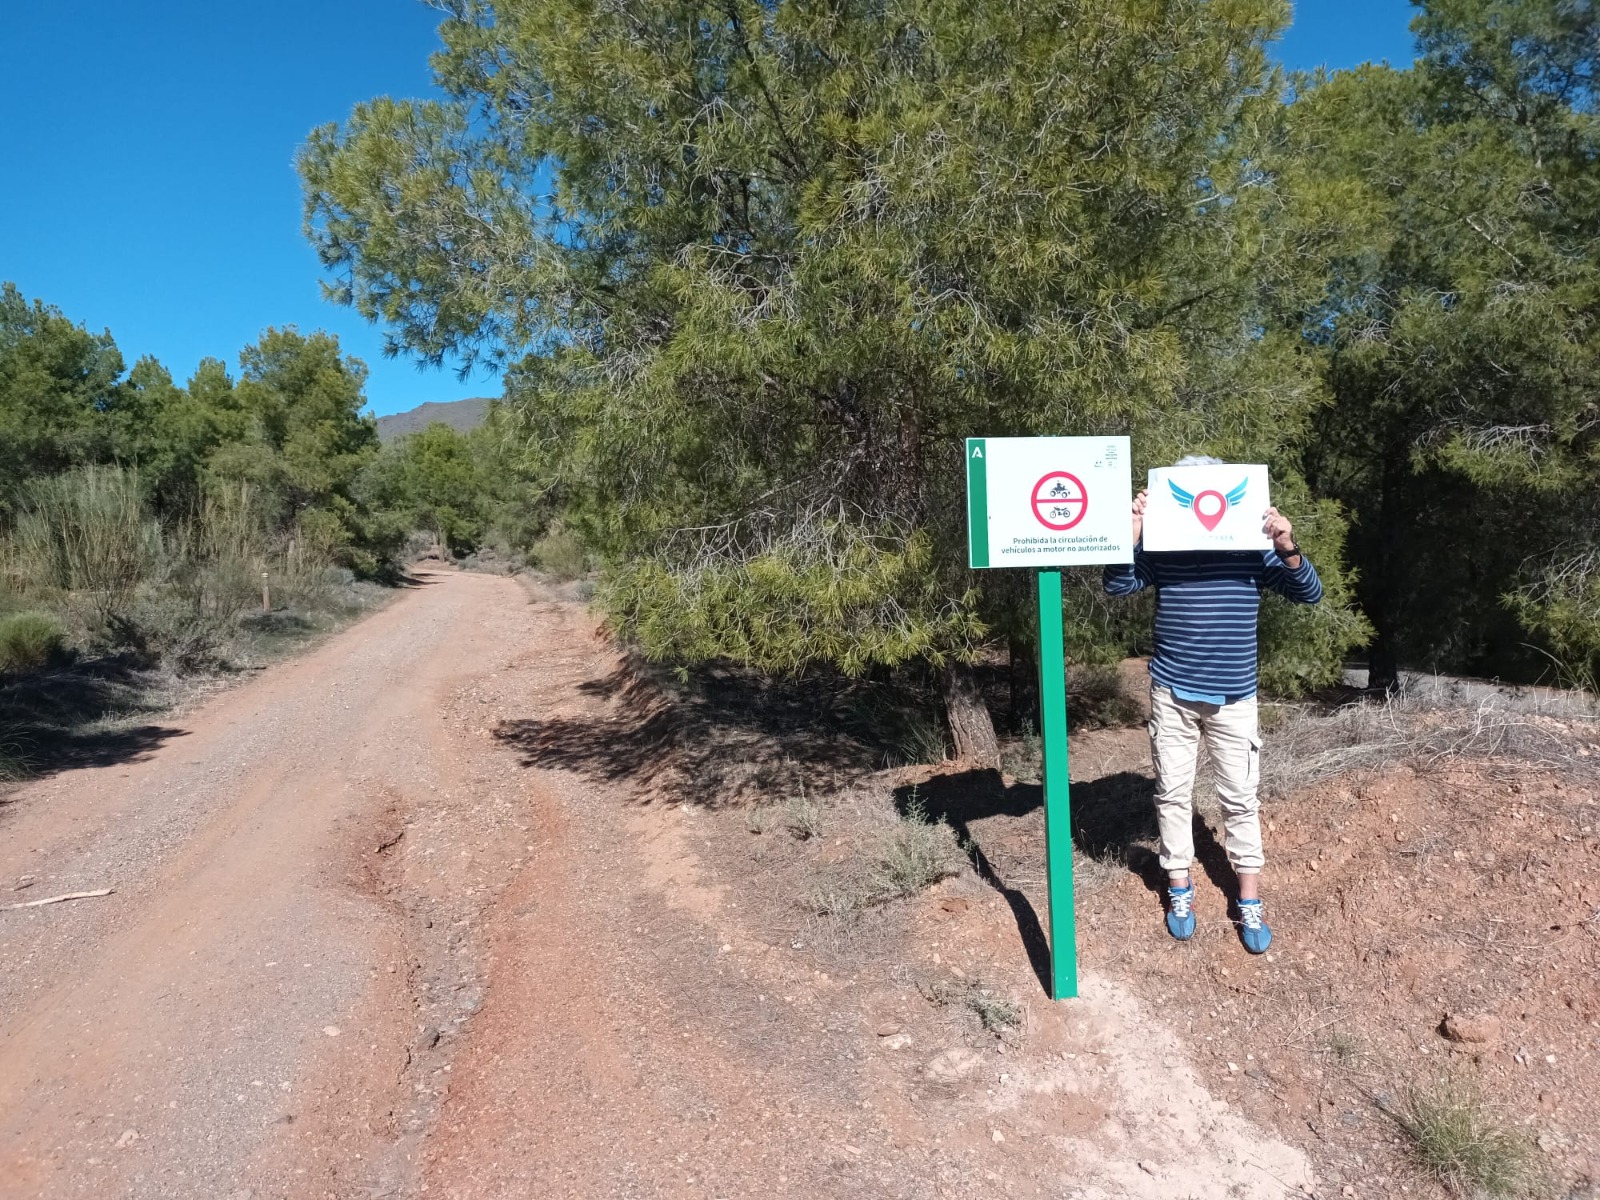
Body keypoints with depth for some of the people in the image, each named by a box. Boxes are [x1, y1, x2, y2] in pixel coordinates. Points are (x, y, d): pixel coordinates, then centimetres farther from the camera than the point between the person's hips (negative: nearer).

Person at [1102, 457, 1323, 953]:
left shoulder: (1252, 546, -4)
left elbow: (1309, 593, -5)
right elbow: (1117, 585, -12)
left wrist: (1289, 550, -22)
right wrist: (1132, 534, -24)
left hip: (1234, 697, 0)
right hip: (1173, 694, 0)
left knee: (1241, 798, 8)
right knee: (1173, 793, 8)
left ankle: (1250, 902, 20)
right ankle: (1179, 890, 23)